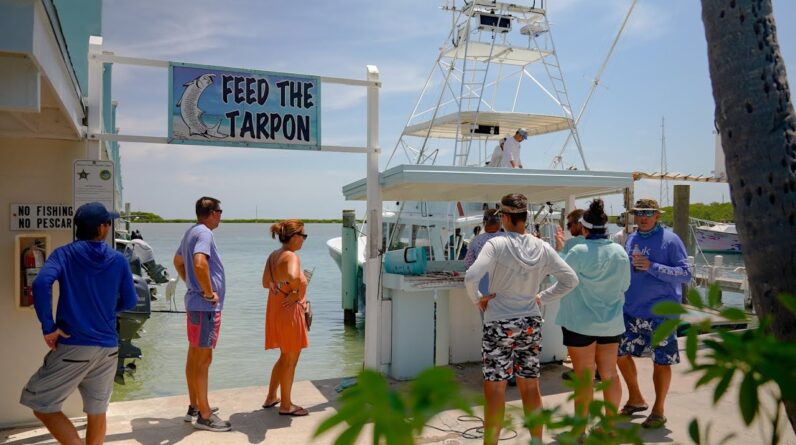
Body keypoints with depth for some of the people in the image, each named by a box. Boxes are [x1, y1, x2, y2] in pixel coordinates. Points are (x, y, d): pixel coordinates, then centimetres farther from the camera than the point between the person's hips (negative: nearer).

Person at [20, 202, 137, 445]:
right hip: (108, 348, 3)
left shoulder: (64, 254, -3)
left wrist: (48, 327, -14)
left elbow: (41, 284, -22)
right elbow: (129, 301, 9)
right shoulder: (118, 260, 3)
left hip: (73, 346, -3)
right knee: (97, 414, 15)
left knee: (41, 405, 12)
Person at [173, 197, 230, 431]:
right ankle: (204, 416, 3)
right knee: (203, 359, -4)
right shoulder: (204, 233, -17)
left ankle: (195, 407, 28)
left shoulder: (191, 232, 14)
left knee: (194, 356, 16)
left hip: (194, 302, 10)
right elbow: (199, 263, -33)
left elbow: (178, 261, 28)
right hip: (206, 306, -10)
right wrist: (209, 291, -22)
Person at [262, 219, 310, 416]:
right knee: (291, 359, 7)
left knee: (285, 356, 24)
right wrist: (295, 293, -25)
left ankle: (271, 397, 35)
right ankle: (286, 405, 19)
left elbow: (266, 283, 14)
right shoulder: (291, 256, -20)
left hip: (275, 309, 9)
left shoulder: (273, 255, 6)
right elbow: (294, 277, -41)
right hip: (289, 311, -9)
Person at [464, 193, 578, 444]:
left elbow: (471, 277, -26)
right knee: (530, 387, 16)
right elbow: (571, 280, 3)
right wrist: (542, 297, 8)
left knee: (494, 389, 3)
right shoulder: (542, 248, 0)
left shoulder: (497, 244, -14)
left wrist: (477, 299, -8)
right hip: (531, 323, 5)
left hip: (499, 324, -5)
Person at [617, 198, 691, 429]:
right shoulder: (630, 239, 8)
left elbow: (685, 274, -15)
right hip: (631, 310, 6)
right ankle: (636, 399, 32)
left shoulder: (670, 239, -8)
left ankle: (658, 410, 22)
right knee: (620, 353, 12)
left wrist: (652, 267, -23)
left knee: (661, 362, 4)